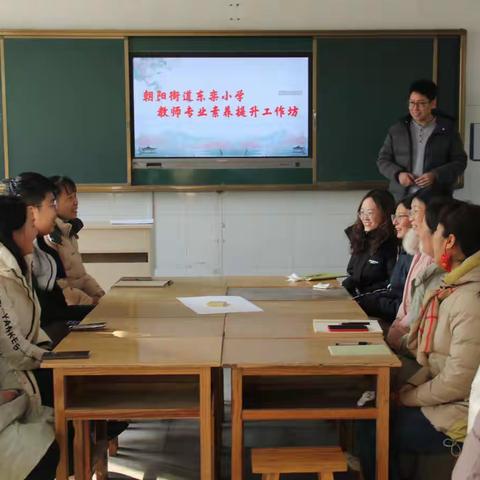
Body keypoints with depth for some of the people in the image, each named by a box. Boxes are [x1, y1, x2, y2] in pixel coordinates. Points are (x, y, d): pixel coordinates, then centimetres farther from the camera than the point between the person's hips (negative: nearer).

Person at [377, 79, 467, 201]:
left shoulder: (447, 130, 4)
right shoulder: (397, 129, 9)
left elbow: (459, 161, 4)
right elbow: (383, 159, 11)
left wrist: (436, 175, -13)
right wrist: (398, 174, -9)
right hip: (401, 198, 2)